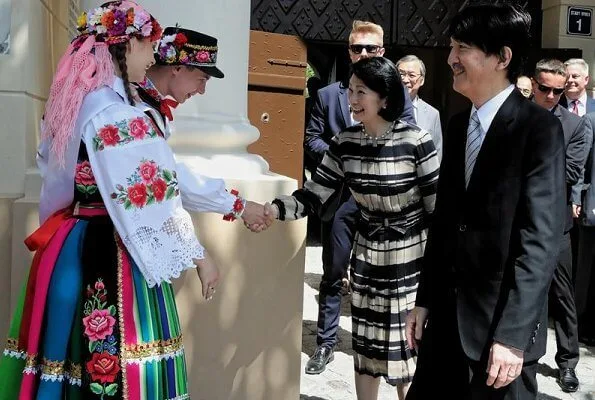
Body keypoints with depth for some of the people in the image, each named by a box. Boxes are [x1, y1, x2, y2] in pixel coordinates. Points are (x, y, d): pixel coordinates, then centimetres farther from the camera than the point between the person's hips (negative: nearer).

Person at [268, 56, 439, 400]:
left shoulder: (416, 141, -17)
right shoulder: (344, 142, -4)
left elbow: (438, 207, -12)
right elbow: (314, 196, -4)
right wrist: (272, 210, -21)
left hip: (411, 257, -4)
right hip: (367, 255, 4)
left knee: (407, 346, 7)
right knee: (365, 344, 14)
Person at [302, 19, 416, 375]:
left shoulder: (399, 94, 5)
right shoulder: (328, 95, 8)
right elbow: (312, 140, 5)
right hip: (340, 197, 1)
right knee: (333, 274, 9)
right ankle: (326, 343, 23)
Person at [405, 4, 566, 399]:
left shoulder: (540, 128, -11)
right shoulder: (458, 126, 8)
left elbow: (541, 238, -16)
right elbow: (443, 220, 10)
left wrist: (512, 333, -19)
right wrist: (425, 301, 8)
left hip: (501, 323, -6)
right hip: (446, 318, 6)